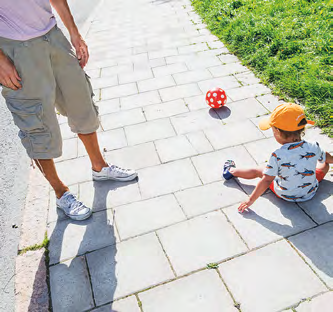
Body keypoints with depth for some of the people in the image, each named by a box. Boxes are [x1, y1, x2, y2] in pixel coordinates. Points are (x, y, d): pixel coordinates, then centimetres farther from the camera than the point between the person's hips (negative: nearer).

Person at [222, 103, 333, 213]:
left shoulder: (277, 156, -30)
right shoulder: (313, 148, -18)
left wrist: (251, 200, -19)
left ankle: (231, 170, 40)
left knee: (257, 171, 18)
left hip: (285, 195, -2)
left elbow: (266, 180, -27)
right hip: (310, 193, 3)